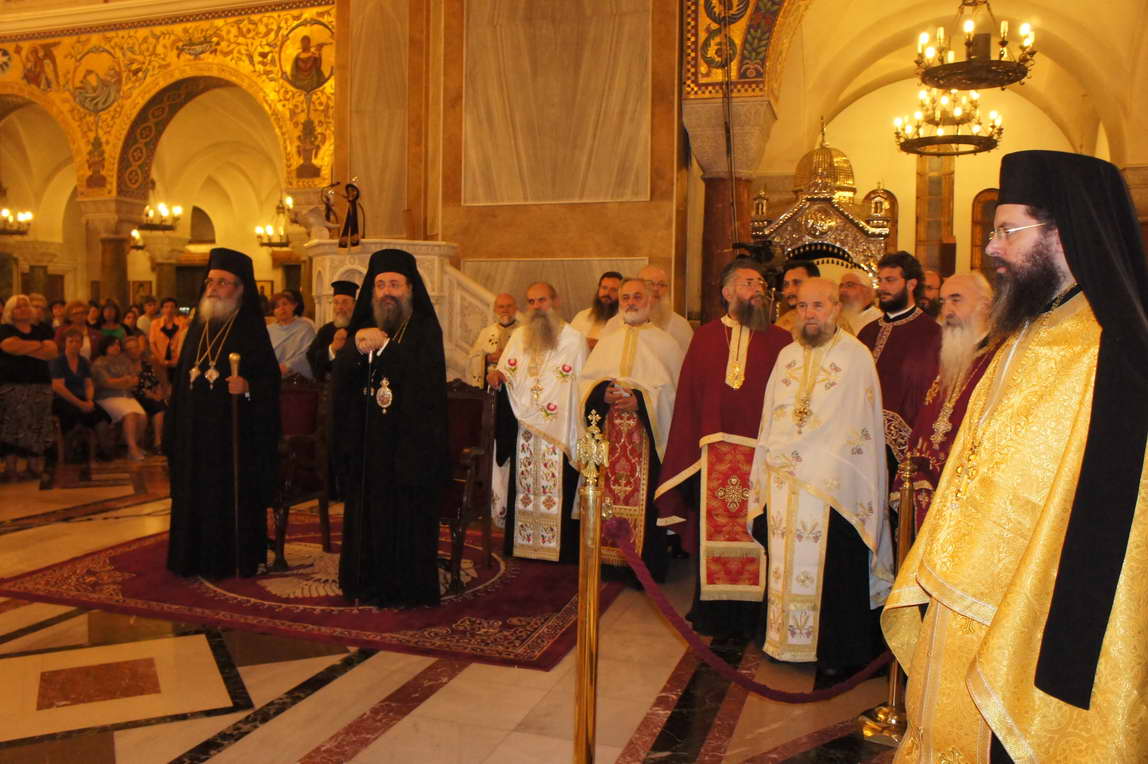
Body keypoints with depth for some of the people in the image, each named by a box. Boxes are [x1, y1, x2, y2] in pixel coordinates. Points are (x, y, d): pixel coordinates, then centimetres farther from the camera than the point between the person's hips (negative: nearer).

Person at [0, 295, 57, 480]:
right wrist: (39, 345, -3)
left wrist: (24, 349, -7)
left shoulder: (42, 329, 15)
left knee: (35, 428, 0)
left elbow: (53, 352, 0)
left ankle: (34, 467, 3)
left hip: (39, 385, 3)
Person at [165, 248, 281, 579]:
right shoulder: (197, 326, 11)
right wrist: (173, 429, 11)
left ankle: (234, 559, 12)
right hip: (194, 428, 5)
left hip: (233, 430, -5)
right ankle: (195, 558, 21)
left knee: (234, 491, 0)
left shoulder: (250, 328, -4)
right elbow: (181, 376, 14)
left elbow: (269, 378, -8)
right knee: (194, 493, 9)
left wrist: (248, 387, -29)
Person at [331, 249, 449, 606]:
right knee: (367, 511, 6)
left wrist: (384, 346, -19)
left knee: (408, 513, -3)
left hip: (410, 439, -4)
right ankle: (370, 585, 19)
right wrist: (356, 348, -17)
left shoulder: (425, 329, -1)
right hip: (367, 440, 5)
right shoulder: (364, 327, 13)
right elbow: (339, 377, 3)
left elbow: (427, 378, -15)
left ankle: (408, 588, 9)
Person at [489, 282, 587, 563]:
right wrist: (497, 376, -11)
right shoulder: (518, 336, 14)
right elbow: (506, 377, 13)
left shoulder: (574, 338, 1)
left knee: (558, 487, -3)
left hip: (559, 432, -4)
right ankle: (521, 543, 16)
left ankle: (560, 547, 6)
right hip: (523, 428, 4)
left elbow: (582, 385, -1)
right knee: (522, 485, 6)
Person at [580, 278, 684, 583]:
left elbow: (671, 389, -4)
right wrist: (603, 392, -9)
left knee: (643, 500, -4)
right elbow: (585, 381, 11)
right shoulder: (607, 343, 16)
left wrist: (640, 400, -17)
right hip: (608, 436, 4)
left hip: (646, 437, -4)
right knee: (608, 495, 6)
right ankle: (609, 560, 17)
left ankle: (644, 567, 6)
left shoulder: (664, 343, 3)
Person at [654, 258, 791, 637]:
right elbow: (688, 400, 7)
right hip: (712, 455, 1)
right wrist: (692, 450, 0)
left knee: (755, 534, 1)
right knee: (713, 532, 8)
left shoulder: (779, 341, 6)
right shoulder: (704, 337, 10)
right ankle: (713, 613, 23)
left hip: (761, 455, -1)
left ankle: (751, 616, 16)